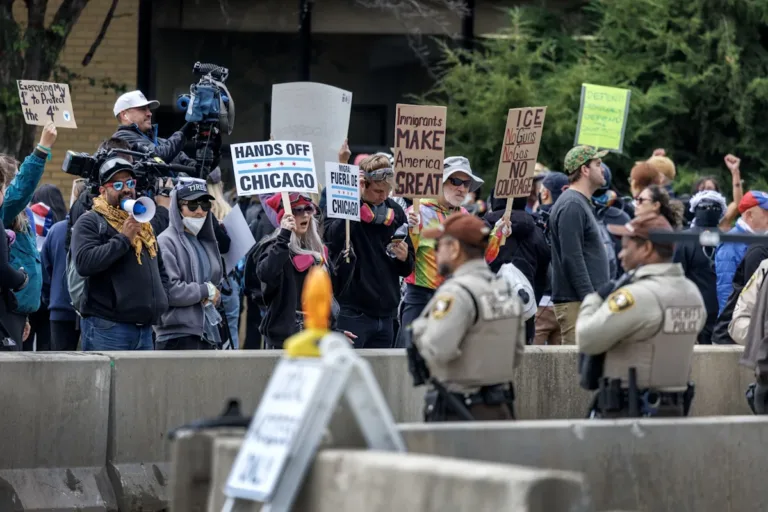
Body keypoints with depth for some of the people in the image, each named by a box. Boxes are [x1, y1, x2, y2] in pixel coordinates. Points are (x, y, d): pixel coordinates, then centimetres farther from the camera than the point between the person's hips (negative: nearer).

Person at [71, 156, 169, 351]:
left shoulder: (143, 223, 22)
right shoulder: (90, 222, -1)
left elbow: (160, 268, 33)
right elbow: (84, 263, -18)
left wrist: (159, 297, 14)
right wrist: (123, 238, -17)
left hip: (144, 326, 7)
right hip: (107, 328, -7)